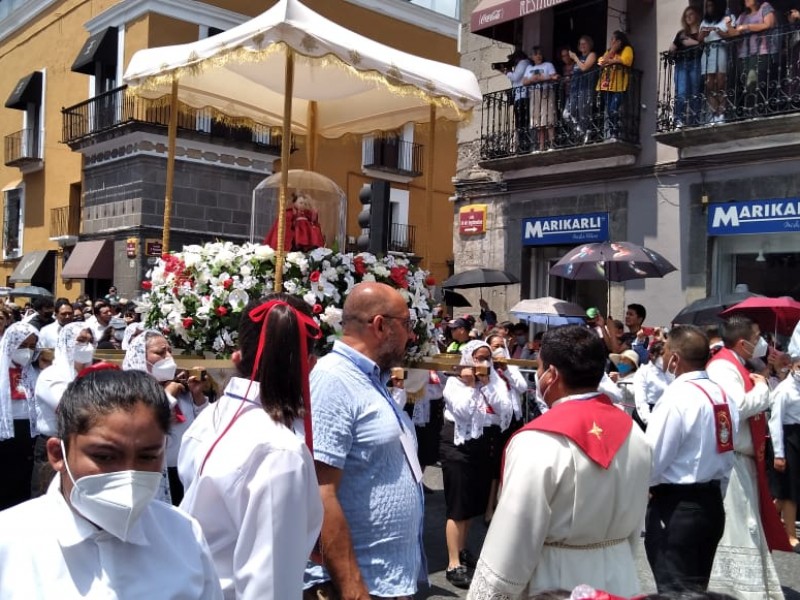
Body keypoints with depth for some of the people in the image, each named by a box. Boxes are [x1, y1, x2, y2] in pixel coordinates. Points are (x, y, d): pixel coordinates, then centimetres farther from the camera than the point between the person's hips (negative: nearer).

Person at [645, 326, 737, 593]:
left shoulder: (676, 397, -21)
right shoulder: (723, 395, 4)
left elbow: (652, 461, -20)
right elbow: (727, 458, 10)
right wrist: (714, 493, 20)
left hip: (676, 508, -9)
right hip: (711, 503, 9)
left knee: (676, 590, 1)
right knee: (696, 588, 21)